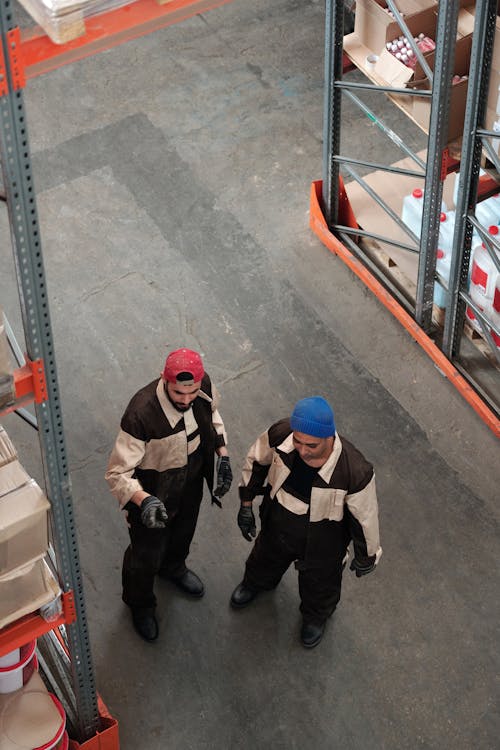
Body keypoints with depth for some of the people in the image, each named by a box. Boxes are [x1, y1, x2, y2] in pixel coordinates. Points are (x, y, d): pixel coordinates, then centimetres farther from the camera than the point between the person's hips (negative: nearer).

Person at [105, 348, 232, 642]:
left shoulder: (204, 386, -24)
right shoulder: (141, 415, -42)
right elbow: (118, 474, -33)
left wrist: (223, 455, -5)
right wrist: (145, 500, -50)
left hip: (192, 484, 5)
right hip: (153, 495, -5)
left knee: (183, 532, 35)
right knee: (146, 554, 19)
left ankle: (173, 567, 70)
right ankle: (140, 604, 52)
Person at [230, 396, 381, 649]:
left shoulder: (355, 472, -44)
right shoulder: (280, 434, -35)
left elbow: (365, 517, -22)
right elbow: (256, 461, -9)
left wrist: (366, 557, -5)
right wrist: (246, 503, 2)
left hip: (321, 544, -3)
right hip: (276, 527, 3)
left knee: (319, 583, 30)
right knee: (265, 560, 36)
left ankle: (316, 616, 66)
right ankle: (255, 582, 73)